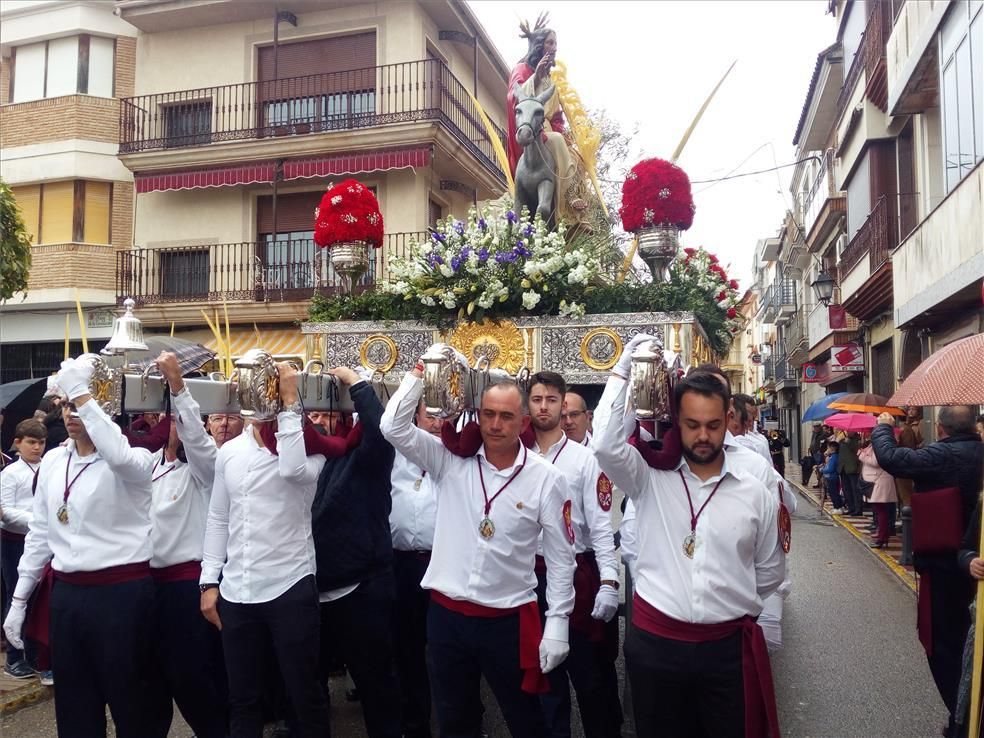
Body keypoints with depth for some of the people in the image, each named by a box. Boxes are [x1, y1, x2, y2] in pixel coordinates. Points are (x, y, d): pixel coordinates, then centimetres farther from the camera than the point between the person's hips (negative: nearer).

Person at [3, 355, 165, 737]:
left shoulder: (132, 461, -10)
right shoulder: (52, 460, 8)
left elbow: (118, 456, -36)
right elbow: (40, 532, 15)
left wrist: (80, 391, -33)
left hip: (122, 592, -6)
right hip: (66, 594, 6)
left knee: (130, 703, 6)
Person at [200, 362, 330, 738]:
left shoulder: (306, 446, -6)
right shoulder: (229, 451, 8)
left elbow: (293, 469, -30)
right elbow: (218, 519, 13)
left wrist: (289, 402, -23)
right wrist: (209, 582, 7)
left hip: (289, 588, -4)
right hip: (235, 593, 5)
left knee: (305, 694, 8)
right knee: (242, 699, 17)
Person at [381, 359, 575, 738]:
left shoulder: (547, 478, -8)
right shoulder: (451, 460, -4)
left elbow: (560, 557, -3)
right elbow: (393, 427, -11)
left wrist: (558, 623, -6)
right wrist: (421, 373, -13)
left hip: (509, 619, -2)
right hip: (446, 613, 2)